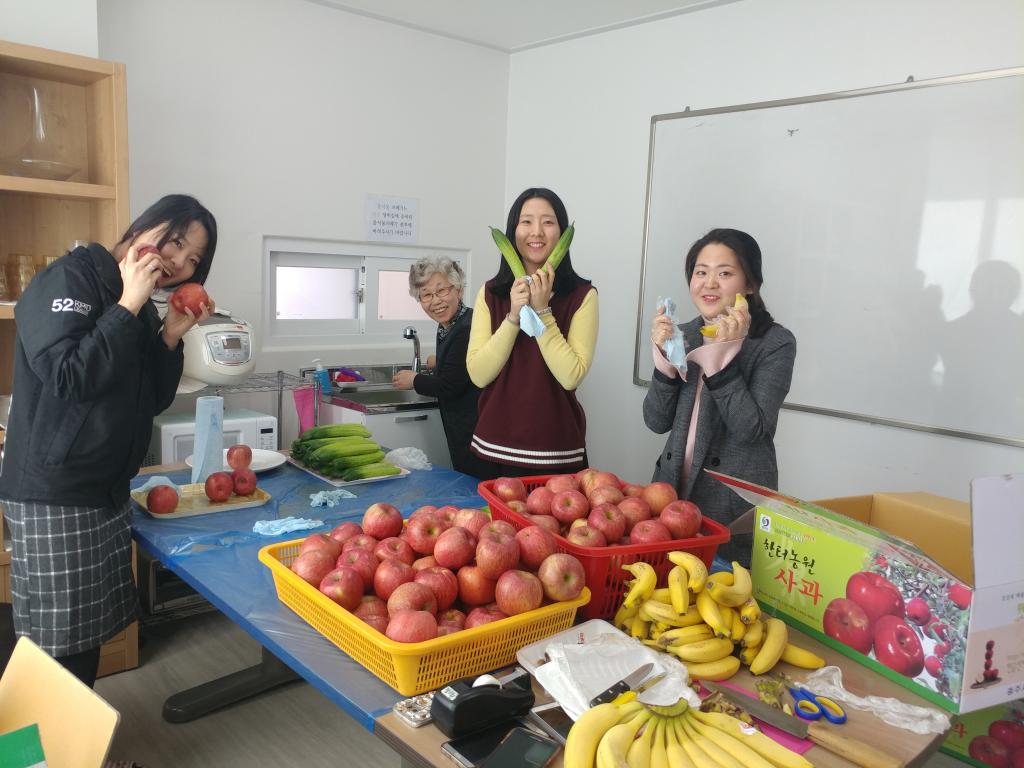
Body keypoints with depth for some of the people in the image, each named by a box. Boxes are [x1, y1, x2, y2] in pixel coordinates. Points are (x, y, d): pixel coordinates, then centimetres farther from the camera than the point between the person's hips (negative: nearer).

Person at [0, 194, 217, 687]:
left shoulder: (140, 307, 13)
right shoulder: (69, 278, -10)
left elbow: (152, 401, 11)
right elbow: (68, 376, -22)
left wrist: (173, 334, -2)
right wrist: (129, 305, -17)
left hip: (107, 491, 8)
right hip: (54, 496, -8)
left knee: (89, 629, 15)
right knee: (56, 643, -1)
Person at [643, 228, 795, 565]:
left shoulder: (776, 343, -9)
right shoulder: (684, 335, 4)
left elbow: (750, 430, -18)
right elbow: (657, 422, 0)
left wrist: (723, 354, -22)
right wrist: (664, 355, -13)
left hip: (735, 504, -4)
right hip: (673, 491, 4)